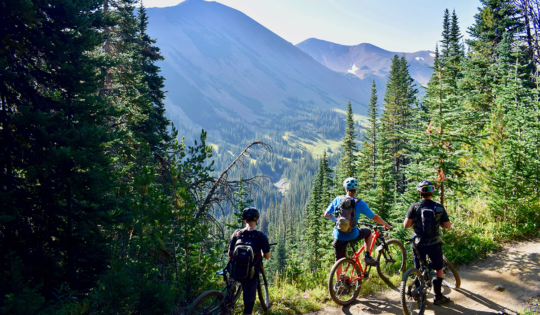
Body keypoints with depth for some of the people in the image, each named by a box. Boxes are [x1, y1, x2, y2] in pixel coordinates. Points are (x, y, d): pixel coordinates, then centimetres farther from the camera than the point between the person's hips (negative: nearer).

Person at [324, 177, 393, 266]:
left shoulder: (338, 199, -1)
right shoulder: (359, 203, -8)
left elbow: (326, 214, 7)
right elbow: (375, 217, -2)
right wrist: (386, 225, 14)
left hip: (338, 236, 2)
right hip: (352, 235, -2)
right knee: (368, 232, 28)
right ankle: (367, 256, 19)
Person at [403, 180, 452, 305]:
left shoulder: (414, 207, -10)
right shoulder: (439, 207, -6)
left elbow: (406, 225, -11)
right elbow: (448, 226, -2)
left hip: (419, 244, 0)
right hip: (434, 243, 0)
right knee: (439, 269, 19)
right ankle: (438, 297, 23)